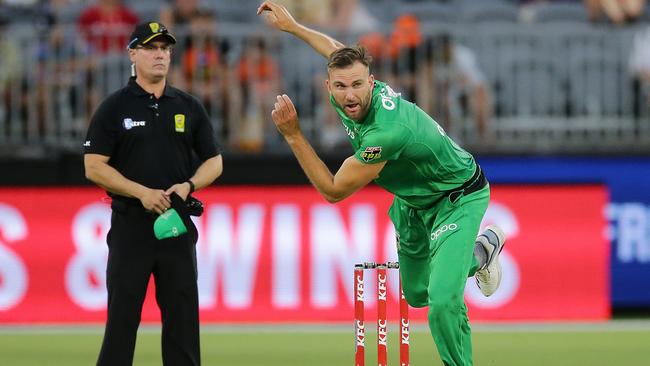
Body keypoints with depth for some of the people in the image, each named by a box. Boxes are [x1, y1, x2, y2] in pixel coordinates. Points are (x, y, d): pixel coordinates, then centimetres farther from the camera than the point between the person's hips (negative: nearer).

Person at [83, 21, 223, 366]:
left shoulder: (189, 107, 10)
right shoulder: (113, 108, 1)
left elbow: (214, 162, 13)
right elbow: (94, 167, -5)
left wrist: (189, 185, -8)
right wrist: (142, 192, -15)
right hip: (130, 224, -3)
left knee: (183, 317, 3)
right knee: (122, 316, -3)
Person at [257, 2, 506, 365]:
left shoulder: (386, 132, -41)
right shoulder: (345, 96, -18)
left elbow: (334, 191, -32)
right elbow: (337, 49, 8)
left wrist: (293, 133, -34)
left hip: (459, 198, -9)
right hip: (413, 202, 9)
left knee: (443, 300, -27)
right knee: (417, 294, 25)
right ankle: (482, 249, 51)